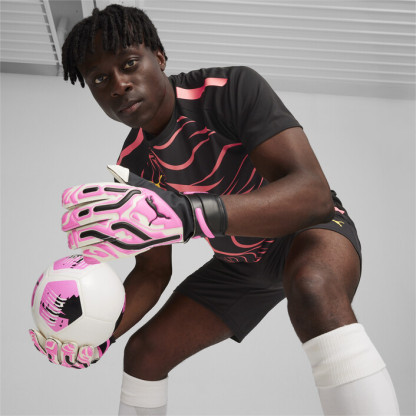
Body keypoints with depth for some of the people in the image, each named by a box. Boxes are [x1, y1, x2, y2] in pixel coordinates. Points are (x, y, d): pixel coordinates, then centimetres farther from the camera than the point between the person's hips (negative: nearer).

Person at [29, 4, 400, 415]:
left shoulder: (233, 89, -28)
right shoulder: (133, 168, -10)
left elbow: (313, 194, -41)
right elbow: (152, 270, -2)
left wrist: (185, 213, -55)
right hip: (239, 266, 6)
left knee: (312, 286, -41)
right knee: (144, 350, 4)